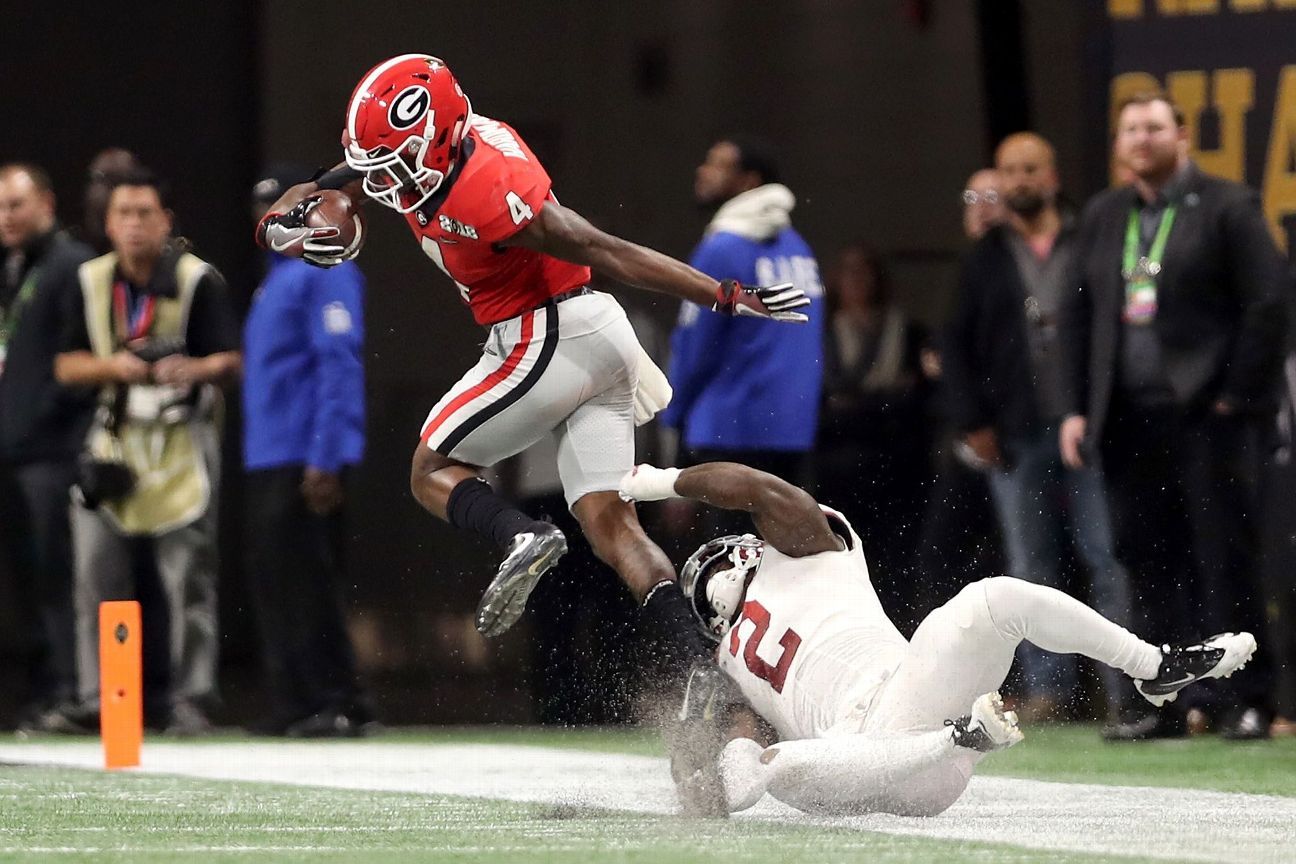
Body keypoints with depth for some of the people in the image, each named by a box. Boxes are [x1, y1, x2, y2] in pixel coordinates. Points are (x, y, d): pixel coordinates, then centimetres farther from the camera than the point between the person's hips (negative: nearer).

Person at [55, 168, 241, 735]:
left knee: (189, 580, -3)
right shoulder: (92, 282, 7)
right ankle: (98, 699, 7)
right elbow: (66, 366, 8)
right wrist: (113, 366, -12)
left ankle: (190, 698, 4)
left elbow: (230, 362, -8)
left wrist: (194, 369, -29)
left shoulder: (198, 280, -5)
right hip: (113, 443, 3)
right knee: (96, 576, -1)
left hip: (181, 445, -3)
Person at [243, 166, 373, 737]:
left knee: (302, 580, -11)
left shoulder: (325, 274, -9)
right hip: (265, 460, 10)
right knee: (273, 581, 8)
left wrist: (325, 458, -22)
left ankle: (338, 703, -9)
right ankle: (292, 704, 11)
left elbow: (339, 365, -17)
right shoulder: (275, 278, 21)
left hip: (306, 460, -10)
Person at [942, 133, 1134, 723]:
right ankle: (1047, 684, 8)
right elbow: (958, 346, 10)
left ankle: (1126, 685, -1)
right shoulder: (985, 260, 10)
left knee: (1109, 558, -3)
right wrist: (973, 424, 2)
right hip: (1017, 436, 2)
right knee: (1031, 568, 4)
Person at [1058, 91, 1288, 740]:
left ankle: (1245, 702, 0)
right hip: (1129, 420, 5)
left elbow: (1267, 302, -6)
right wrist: (1077, 408, 8)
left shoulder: (1226, 207, -1)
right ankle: (1164, 704, 9)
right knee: (1151, 565, 5)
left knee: (1225, 560, -4)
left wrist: (1238, 393, -10)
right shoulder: (1102, 217, 15)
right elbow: (1078, 315, 16)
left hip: (1204, 415, -5)